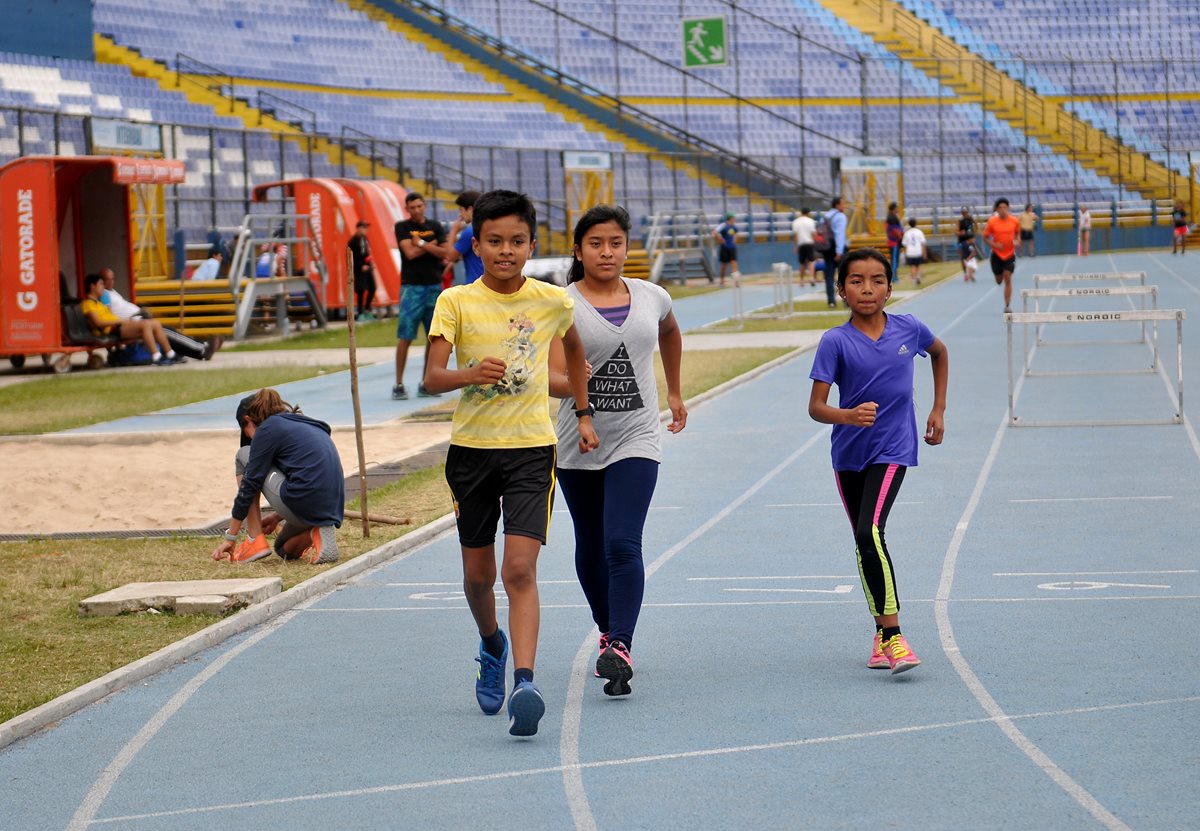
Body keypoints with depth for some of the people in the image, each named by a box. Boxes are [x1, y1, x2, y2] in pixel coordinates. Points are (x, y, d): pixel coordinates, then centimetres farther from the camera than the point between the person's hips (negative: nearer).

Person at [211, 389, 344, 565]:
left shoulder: (268, 429, 0)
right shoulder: (303, 424, 25)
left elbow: (249, 485, 1)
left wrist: (230, 538, 6)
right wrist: (277, 517, 36)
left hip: (304, 506, -9)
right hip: (333, 509, 9)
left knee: (244, 457, 12)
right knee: (284, 549, 36)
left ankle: (255, 541, 7)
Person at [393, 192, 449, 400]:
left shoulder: (435, 226, 11)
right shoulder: (402, 227, 2)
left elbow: (445, 253, 0)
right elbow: (410, 253, -11)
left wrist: (422, 244, -10)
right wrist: (432, 245, -2)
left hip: (434, 285, 4)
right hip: (411, 287, -4)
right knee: (405, 337, -7)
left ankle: (426, 384, 11)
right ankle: (399, 384, -3)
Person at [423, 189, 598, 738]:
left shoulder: (554, 301, 0)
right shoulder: (456, 302, -5)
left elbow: (573, 347, 22)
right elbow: (431, 377, -16)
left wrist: (583, 413, 22)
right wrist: (469, 374, -37)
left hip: (532, 449, -1)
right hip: (471, 448, 1)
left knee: (520, 569, -16)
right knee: (478, 573, 13)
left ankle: (524, 682, -22)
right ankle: (492, 645, 43)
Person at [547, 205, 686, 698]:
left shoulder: (651, 298, 3)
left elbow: (670, 334, 27)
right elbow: (553, 376, -17)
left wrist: (674, 393, 31)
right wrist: (573, 386, -39)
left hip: (635, 440, 0)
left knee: (622, 544, -16)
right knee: (591, 547, 13)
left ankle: (621, 650, -21)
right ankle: (608, 633, 34)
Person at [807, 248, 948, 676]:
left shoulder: (909, 329, -5)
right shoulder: (835, 342, -9)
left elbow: (940, 352, 19)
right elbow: (816, 407, -14)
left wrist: (938, 410, 16)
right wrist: (849, 416, -35)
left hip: (892, 450, -2)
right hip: (848, 453, 2)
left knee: (870, 532, -22)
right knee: (865, 543, 11)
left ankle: (892, 634, -20)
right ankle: (883, 632, 27)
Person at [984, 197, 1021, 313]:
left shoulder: (1014, 221, -7)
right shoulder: (992, 221, -11)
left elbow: (1017, 233, 12)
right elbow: (985, 238, -4)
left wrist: (1016, 241, -9)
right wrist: (994, 244, -22)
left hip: (1010, 254, 0)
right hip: (997, 254, 0)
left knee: (1007, 278, -12)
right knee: (999, 281, 9)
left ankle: (1007, 306, -8)